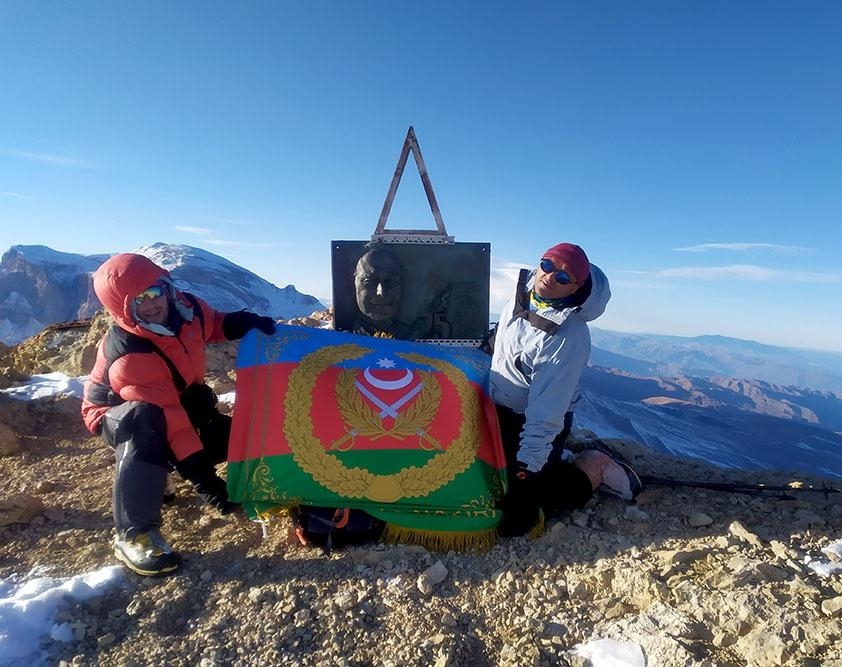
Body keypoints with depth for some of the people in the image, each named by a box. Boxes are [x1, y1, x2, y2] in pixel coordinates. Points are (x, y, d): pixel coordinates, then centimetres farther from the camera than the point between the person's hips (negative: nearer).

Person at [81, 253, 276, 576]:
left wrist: (247, 322, -15)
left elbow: (214, 324, 5)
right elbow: (168, 416, -41)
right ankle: (134, 534, -33)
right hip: (119, 413, -7)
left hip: (182, 400, 7)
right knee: (146, 423, -42)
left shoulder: (186, 307, -19)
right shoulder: (128, 356, -37)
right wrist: (199, 471, -42)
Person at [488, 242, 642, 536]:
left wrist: (527, 464, -28)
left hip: (533, 424, -7)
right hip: (499, 411, 8)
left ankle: (593, 470, 8)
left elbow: (547, 409, -28)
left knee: (512, 518, -7)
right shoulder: (522, 292, -6)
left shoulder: (570, 335, -28)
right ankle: (560, 461, 29)